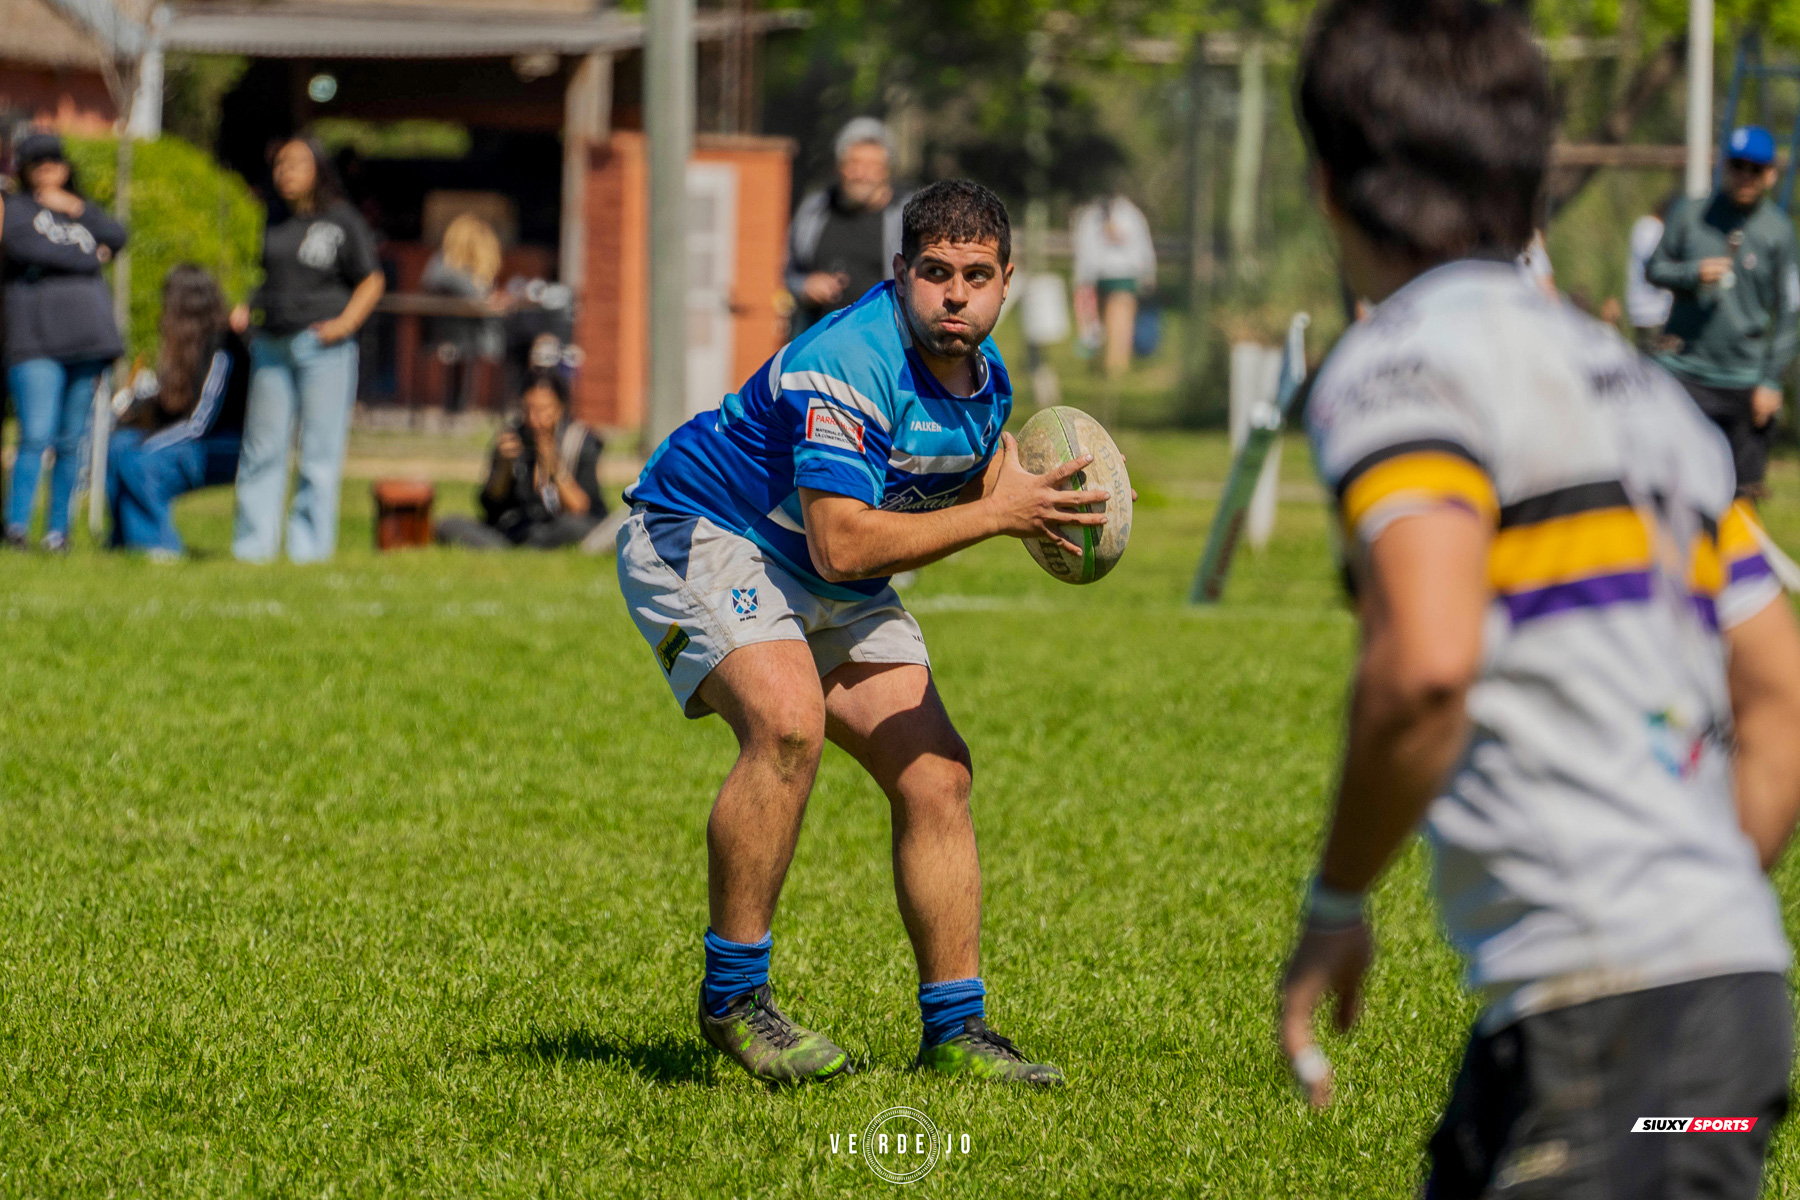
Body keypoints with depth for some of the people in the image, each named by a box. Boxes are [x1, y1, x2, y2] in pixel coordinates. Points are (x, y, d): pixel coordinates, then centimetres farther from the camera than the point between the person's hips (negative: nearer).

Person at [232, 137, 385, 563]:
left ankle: (309, 544, 1)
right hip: (271, 345, 6)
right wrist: (245, 312, 9)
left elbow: (372, 281, -1)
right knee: (262, 448, 5)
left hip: (322, 347, -6)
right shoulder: (276, 221, 15)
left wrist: (344, 323, -12)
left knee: (319, 450, -3)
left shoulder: (342, 221, -2)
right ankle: (252, 545, 10)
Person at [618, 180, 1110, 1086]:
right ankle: (732, 996, -23)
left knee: (936, 774, -1)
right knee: (788, 719, -33)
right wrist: (996, 513, -31)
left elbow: (951, 495, 17)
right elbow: (840, 543, -35)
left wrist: (1027, 503, -6)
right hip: (698, 537, -9)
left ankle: (954, 1031, 9)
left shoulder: (984, 375, 0)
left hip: (835, 596, 9)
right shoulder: (850, 364, -30)